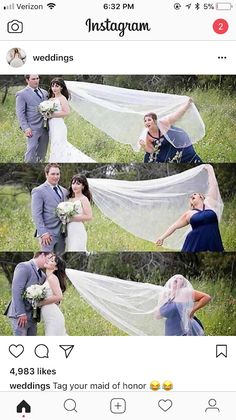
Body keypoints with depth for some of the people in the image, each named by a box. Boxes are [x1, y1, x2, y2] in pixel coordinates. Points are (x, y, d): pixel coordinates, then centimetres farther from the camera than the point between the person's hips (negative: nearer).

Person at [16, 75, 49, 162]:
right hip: (33, 129, -6)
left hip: (45, 128, 6)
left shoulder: (44, 92, 16)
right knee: (31, 150, -7)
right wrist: (25, 128, -16)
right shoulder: (21, 94, -2)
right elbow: (20, 113, -7)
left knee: (42, 152, 10)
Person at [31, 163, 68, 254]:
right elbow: (36, 215, -11)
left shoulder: (64, 191, 14)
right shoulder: (38, 191, -6)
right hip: (48, 234, -6)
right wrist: (43, 233, -17)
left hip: (61, 233, 6)